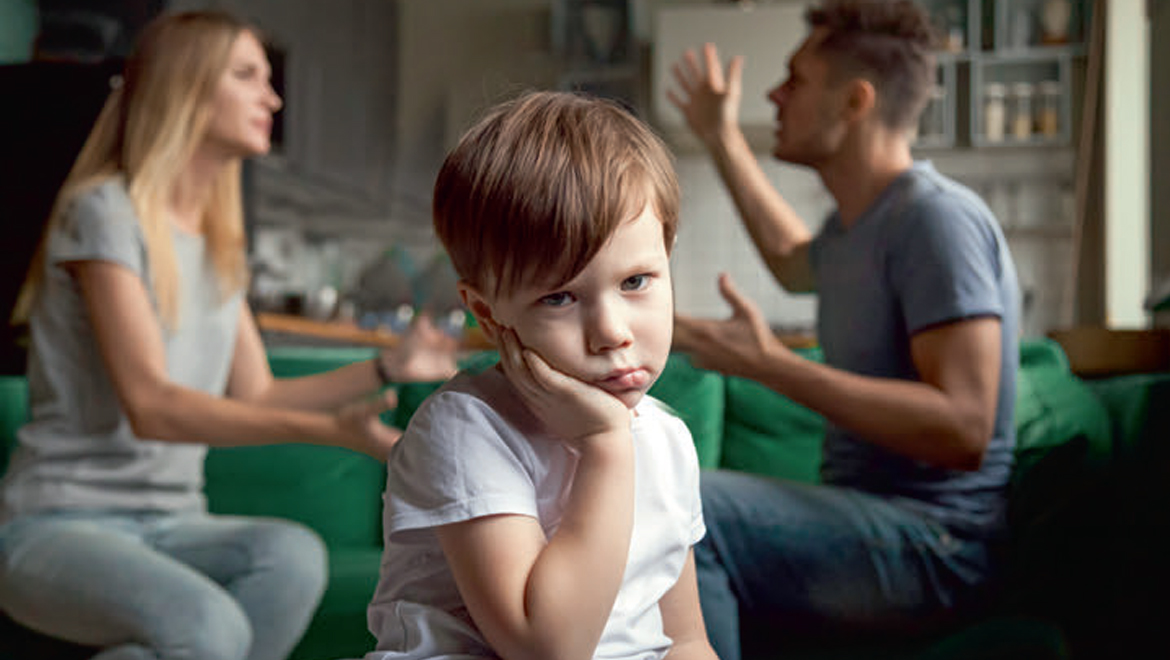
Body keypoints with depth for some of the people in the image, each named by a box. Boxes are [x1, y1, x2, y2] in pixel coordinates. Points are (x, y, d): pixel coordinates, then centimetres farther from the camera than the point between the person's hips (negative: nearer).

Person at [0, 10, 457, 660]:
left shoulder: (219, 243, 17)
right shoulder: (105, 212, -9)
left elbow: (256, 397, 16)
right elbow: (151, 405, -19)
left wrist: (390, 367, 6)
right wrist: (328, 429, -27)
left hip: (170, 525, 7)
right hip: (57, 525, -7)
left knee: (294, 553, -28)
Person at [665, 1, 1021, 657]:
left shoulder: (938, 217, -15)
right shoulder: (858, 224, 15)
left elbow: (963, 428, -25)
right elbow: (796, 261, 42)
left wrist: (771, 364, -26)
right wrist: (723, 140, 39)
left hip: (934, 543, -10)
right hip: (860, 517, 10)